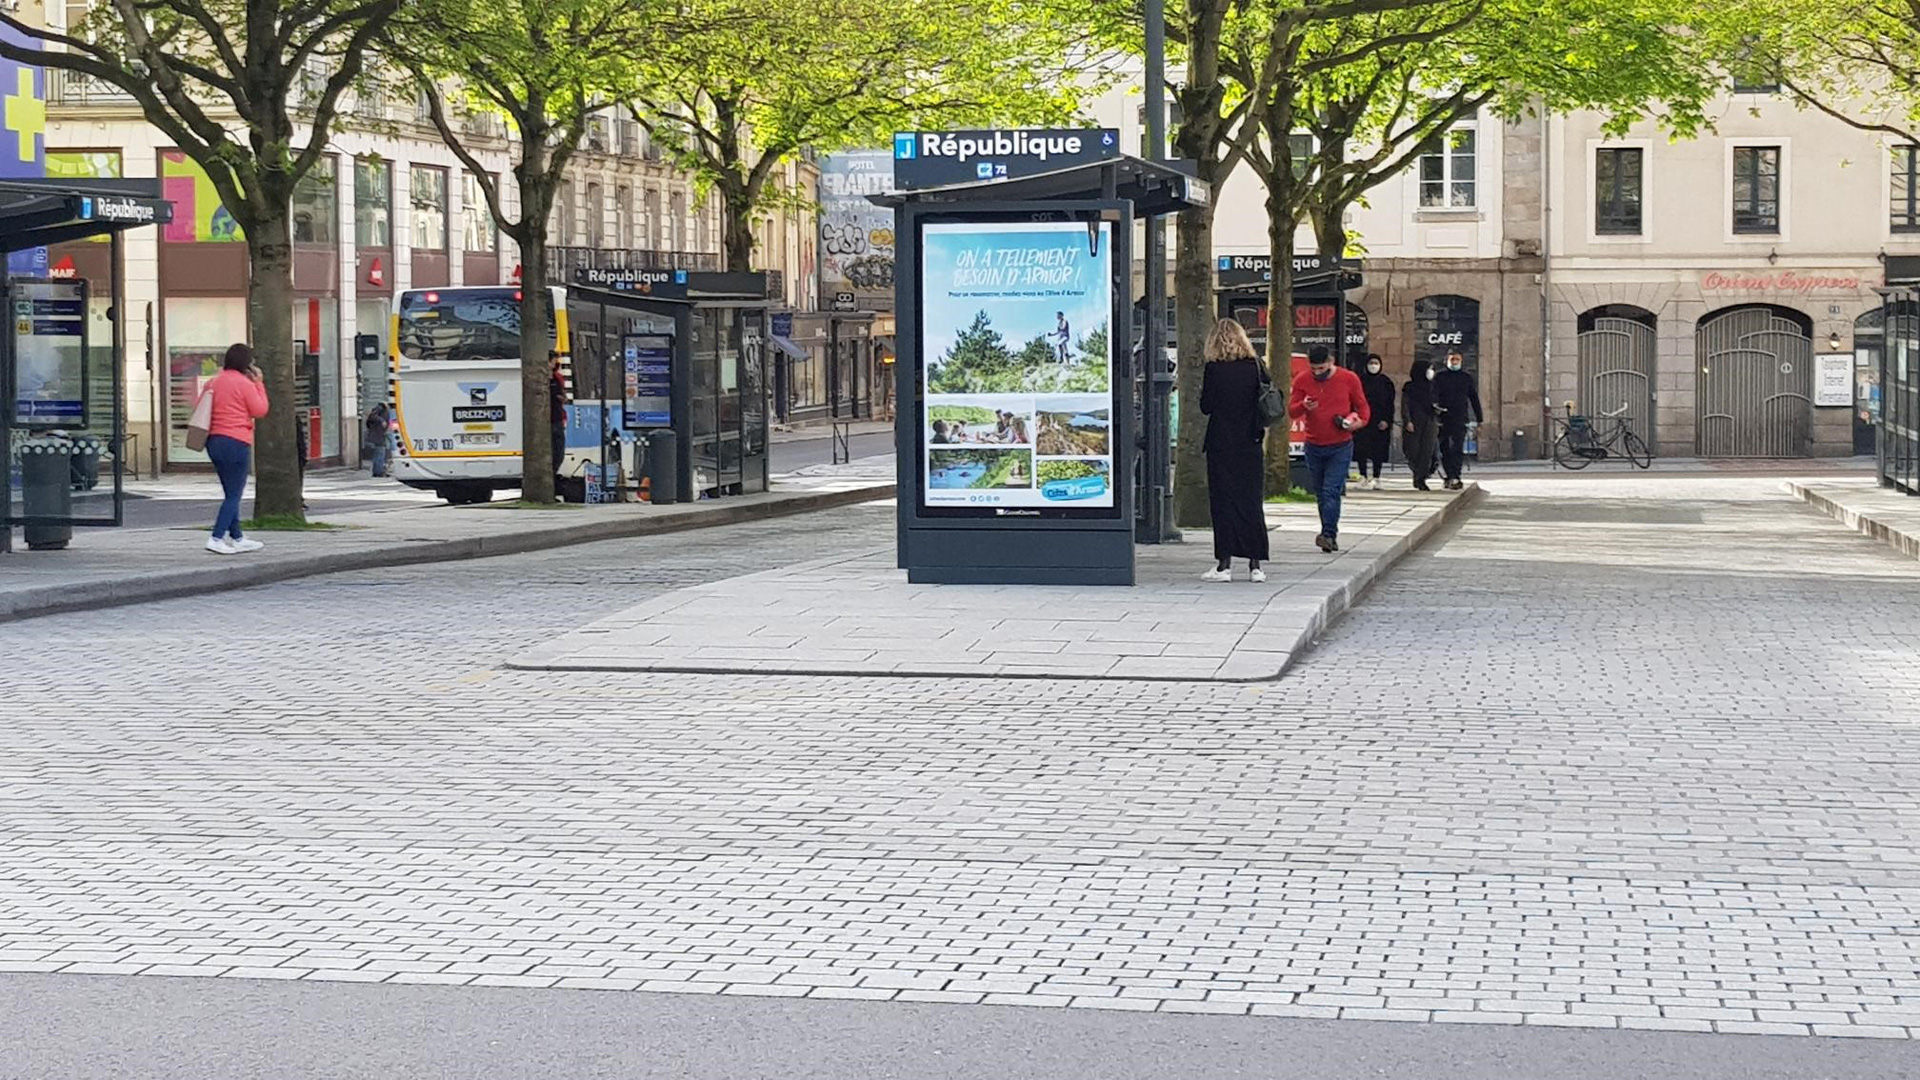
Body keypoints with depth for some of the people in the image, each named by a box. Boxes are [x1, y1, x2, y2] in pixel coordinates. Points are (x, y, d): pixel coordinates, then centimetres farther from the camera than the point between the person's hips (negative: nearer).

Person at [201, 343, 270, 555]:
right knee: (234, 495, -4)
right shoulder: (244, 383, -10)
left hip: (214, 440, 8)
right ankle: (216, 538, -13)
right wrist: (259, 383, 1)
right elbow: (260, 410, -5)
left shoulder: (214, 382, 11)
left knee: (231, 493, 16)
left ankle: (236, 538, 20)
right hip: (236, 442, -8)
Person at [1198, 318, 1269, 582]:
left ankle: (1225, 563, -3)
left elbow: (1206, 407, -6)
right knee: (1251, 501, 7)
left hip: (1221, 444, -3)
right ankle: (1255, 564, 6)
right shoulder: (1255, 367, 1)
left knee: (1223, 501, 0)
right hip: (1250, 445, 3)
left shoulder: (1213, 368, -8)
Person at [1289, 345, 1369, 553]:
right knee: (1320, 494, 7)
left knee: (1331, 492, -15)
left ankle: (1328, 535, -20)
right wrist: (1303, 406, -21)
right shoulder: (1302, 381, 2)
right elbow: (1291, 410, 2)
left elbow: (1362, 407, 8)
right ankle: (1331, 537, 16)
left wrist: (1359, 421, -14)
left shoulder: (1349, 379, -2)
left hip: (1340, 447, -3)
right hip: (1314, 447, 3)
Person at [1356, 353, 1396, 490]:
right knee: (1361, 448, -2)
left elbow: (1390, 404, 4)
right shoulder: (1361, 381, 6)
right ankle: (1363, 477, 6)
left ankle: (1376, 478, 3)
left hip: (1380, 422, 0)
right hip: (1363, 421, 0)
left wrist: (1387, 420, -7)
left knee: (1378, 451, -1)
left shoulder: (1386, 382, 5)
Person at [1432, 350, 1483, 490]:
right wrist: (1435, 404, -30)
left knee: (1458, 449, -14)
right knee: (1445, 450, 4)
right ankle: (1450, 477, 13)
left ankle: (1454, 477, -21)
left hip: (1460, 418, -1)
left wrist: (1479, 419, 13)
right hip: (1443, 418, 1)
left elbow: (1474, 398, 16)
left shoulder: (1467, 378, 13)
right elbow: (1434, 392, -7)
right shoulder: (1439, 377, 9)